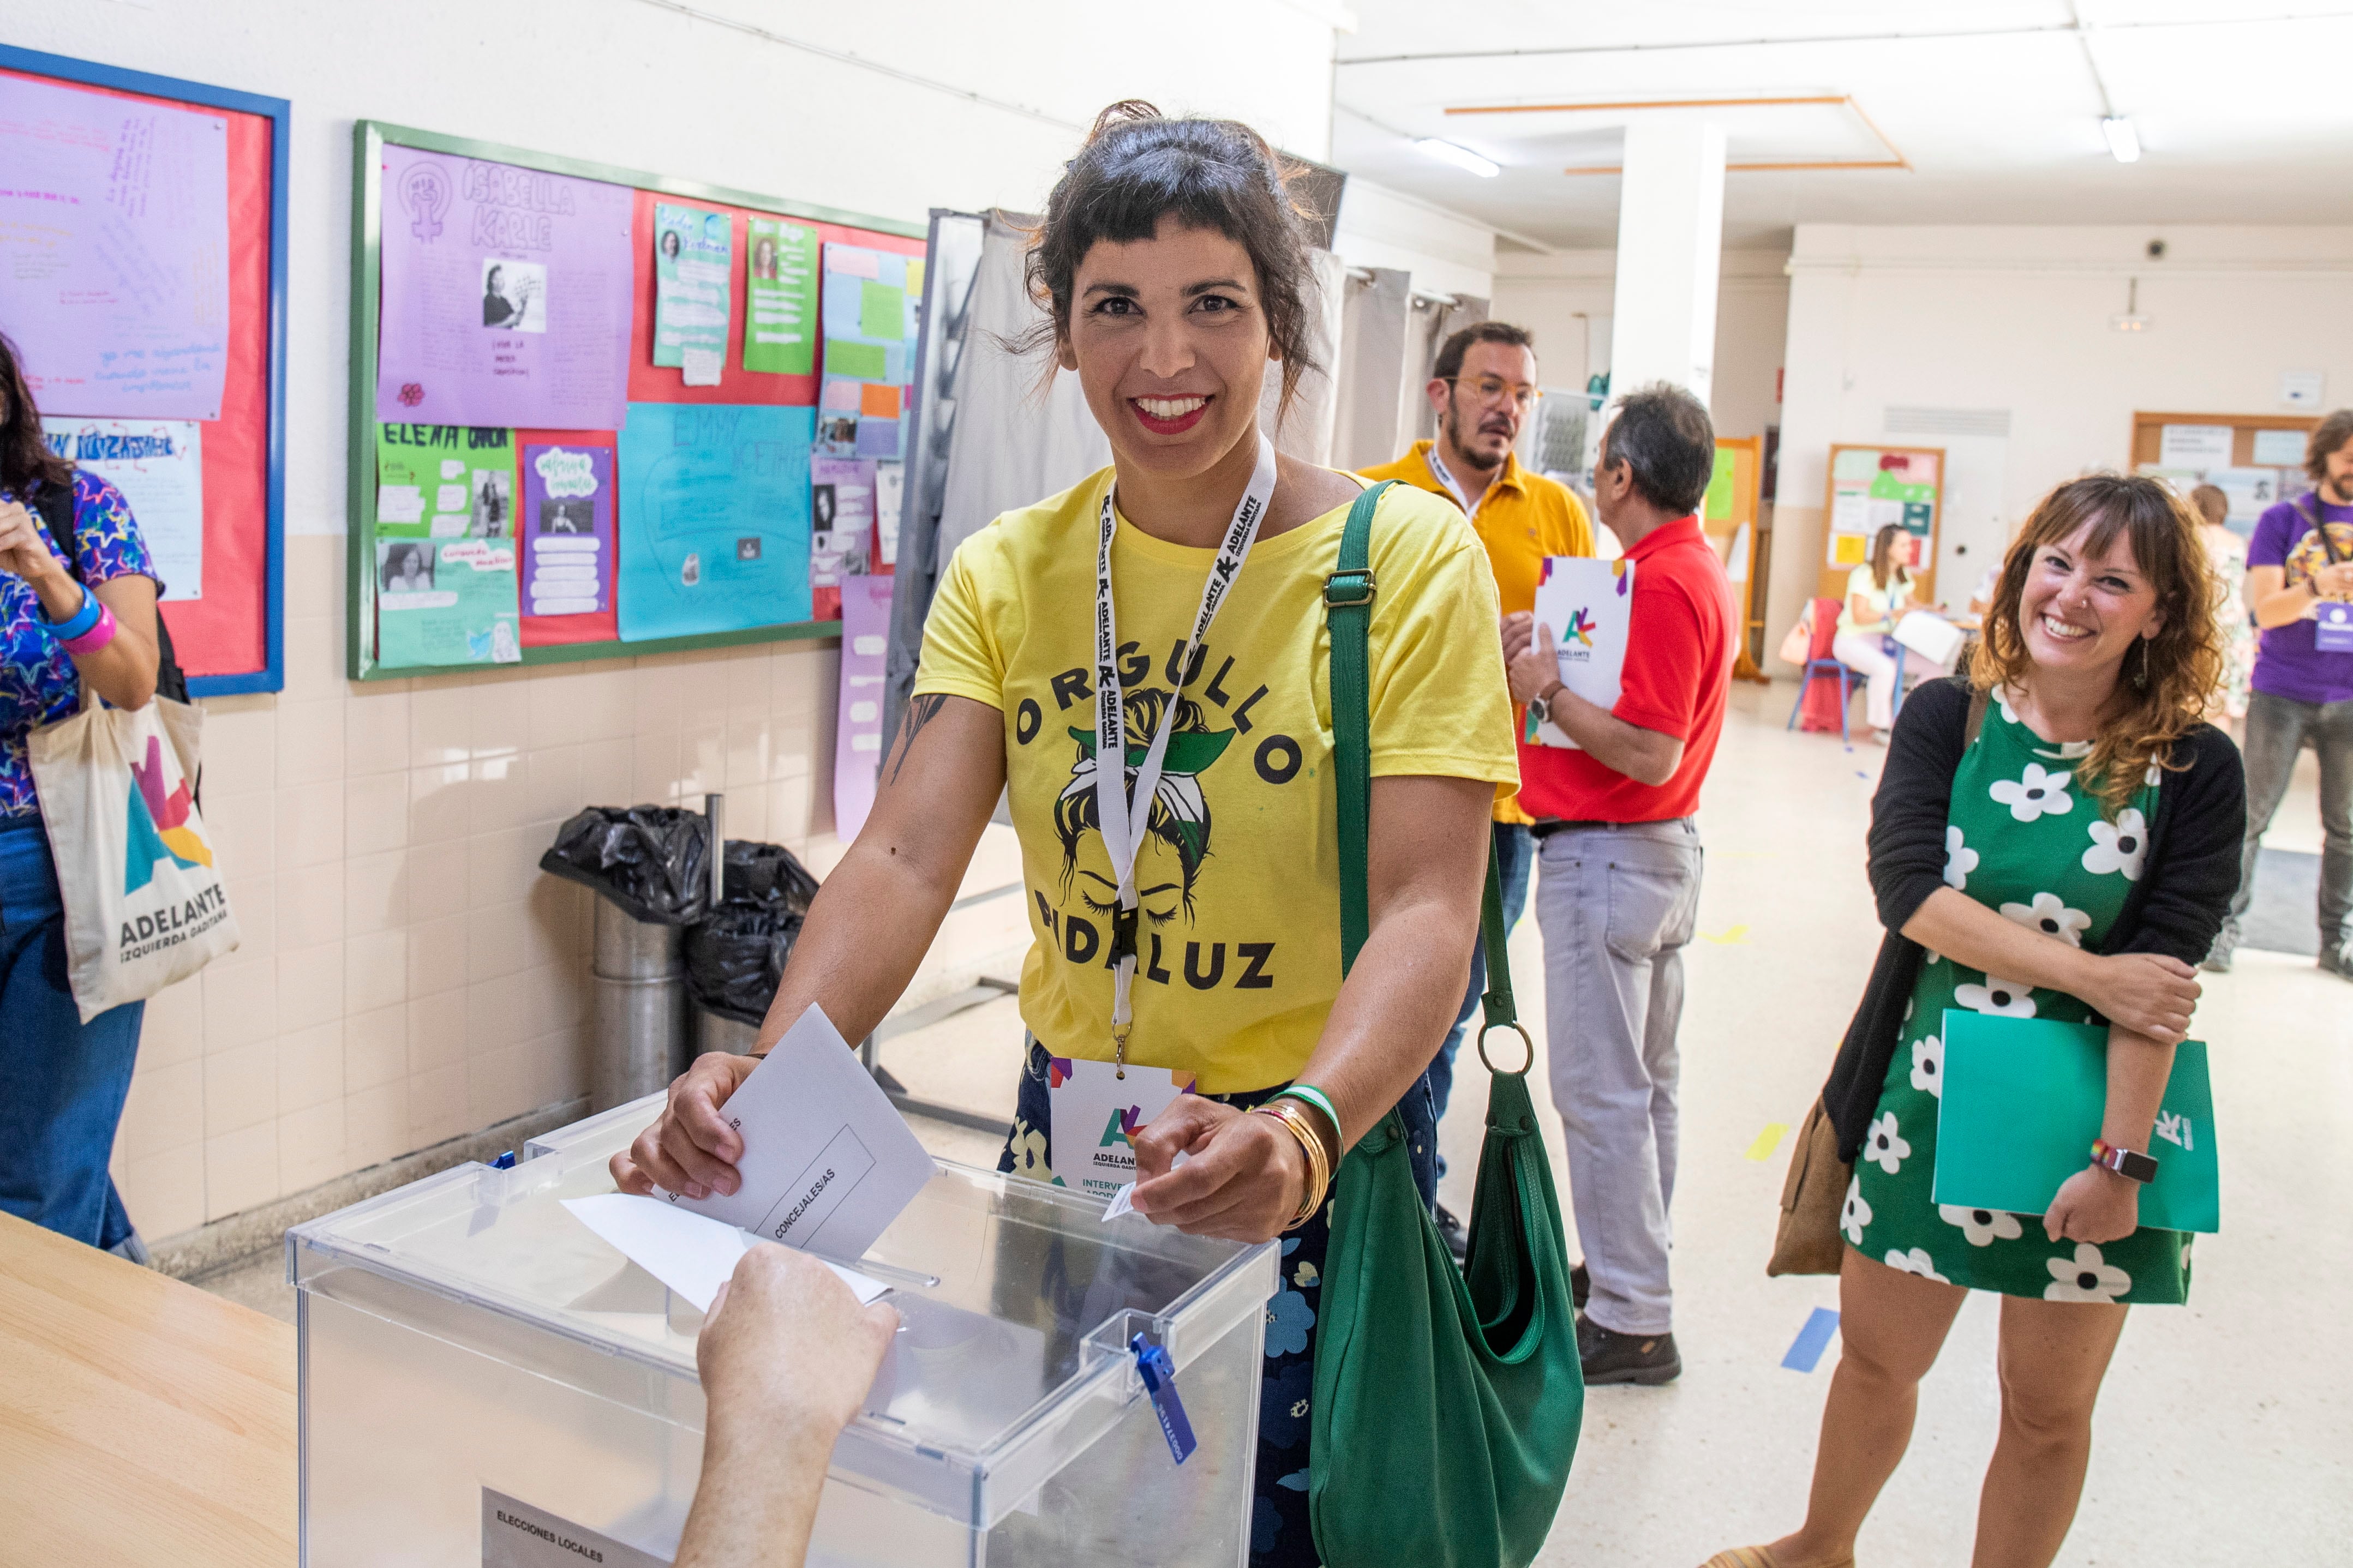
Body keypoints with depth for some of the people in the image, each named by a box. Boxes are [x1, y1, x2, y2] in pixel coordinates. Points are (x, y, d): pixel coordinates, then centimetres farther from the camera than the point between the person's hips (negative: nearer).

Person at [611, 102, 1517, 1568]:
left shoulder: (1406, 555, -12)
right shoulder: (1004, 573, 0)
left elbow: (1429, 906, -20)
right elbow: (907, 857, -12)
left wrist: (1304, 1129, -39)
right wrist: (776, 1069, -30)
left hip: (1319, 1156, -3)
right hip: (1066, 1140, 4)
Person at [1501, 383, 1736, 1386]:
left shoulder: (1662, 586, -20)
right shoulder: (1696, 568, 13)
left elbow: (1650, 754, -25)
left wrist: (1545, 692, -16)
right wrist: (1552, 658, 5)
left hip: (1606, 857, -11)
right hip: (1659, 852, 11)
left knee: (1601, 1092, -4)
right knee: (1644, 1081, 18)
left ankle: (1631, 1325, 4)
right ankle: (1630, 1271, 32)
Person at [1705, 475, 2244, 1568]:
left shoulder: (2192, 770, -9)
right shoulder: (1946, 720, -4)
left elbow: (2162, 975, -14)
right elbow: (1907, 887, -17)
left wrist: (2121, 1160, -18)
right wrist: (2087, 972, -21)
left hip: (2089, 1117, -2)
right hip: (1933, 1097, 2)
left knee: (2049, 1409, 13)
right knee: (1877, 1357, 19)